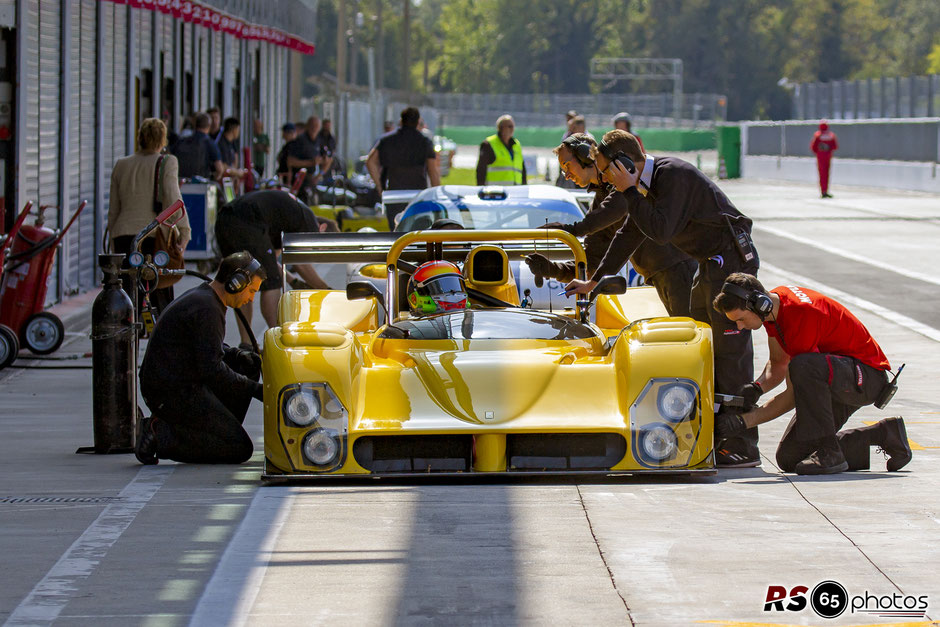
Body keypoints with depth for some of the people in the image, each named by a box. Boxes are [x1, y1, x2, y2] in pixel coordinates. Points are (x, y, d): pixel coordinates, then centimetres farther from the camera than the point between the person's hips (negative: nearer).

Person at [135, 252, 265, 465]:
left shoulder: (202, 297, 14)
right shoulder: (206, 309, -18)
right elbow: (211, 369, -21)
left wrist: (241, 356, 9)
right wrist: (254, 389, -13)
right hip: (174, 394, -10)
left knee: (248, 367, 19)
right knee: (241, 450, -10)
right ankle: (162, 436, -11)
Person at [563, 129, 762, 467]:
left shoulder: (674, 174, -19)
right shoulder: (646, 183, 12)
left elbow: (660, 230, -27)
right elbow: (629, 234, 23)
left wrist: (630, 191, -20)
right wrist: (594, 281, 27)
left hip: (733, 261, -10)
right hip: (709, 265, 10)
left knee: (731, 353, -12)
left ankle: (741, 449, -13)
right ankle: (715, 438, 15)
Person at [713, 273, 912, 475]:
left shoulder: (801, 316, -28)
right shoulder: (773, 302, -1)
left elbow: (793, 395, -24)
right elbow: (778, 364, 12)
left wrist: (744, 421, -23)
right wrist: (756, 388, -9)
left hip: (868, 374, -10)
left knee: (803, 366, -39)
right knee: (789, 458, 2)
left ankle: (829, 454, -26)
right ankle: (884, 435, 11)